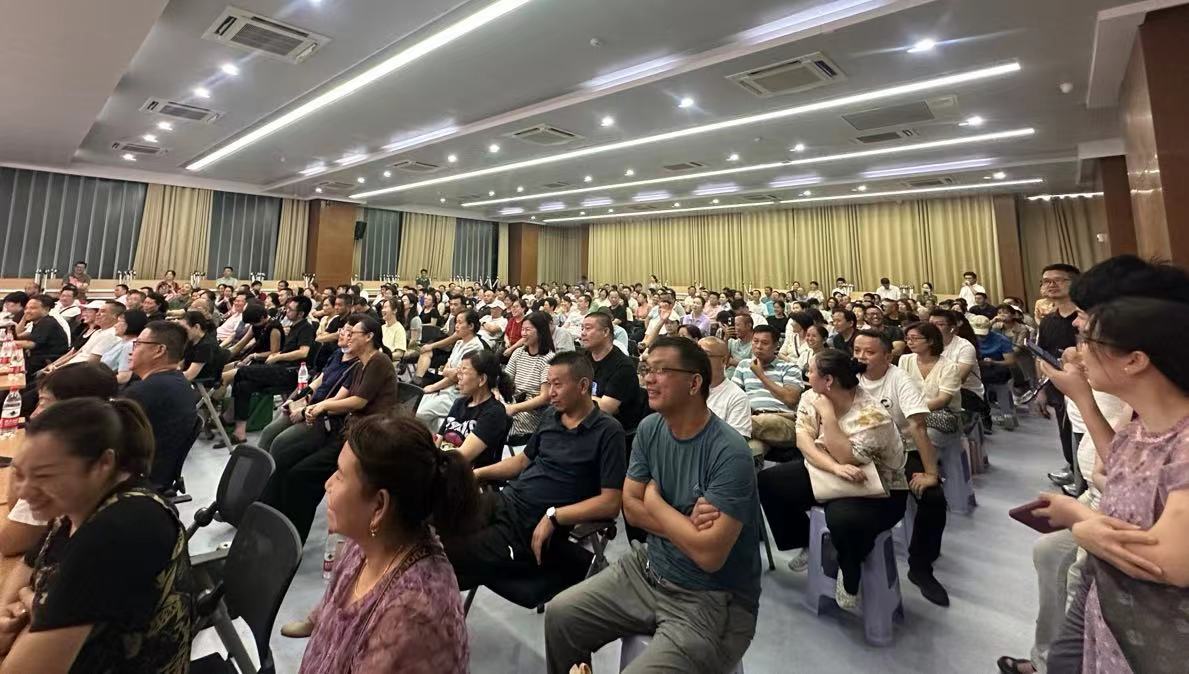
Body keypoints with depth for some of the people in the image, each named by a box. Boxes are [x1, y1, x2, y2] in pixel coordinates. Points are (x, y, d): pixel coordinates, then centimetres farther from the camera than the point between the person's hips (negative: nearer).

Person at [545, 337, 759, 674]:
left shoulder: (730, 454, -25)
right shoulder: (649, 429, -3)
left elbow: (708, 554, -29)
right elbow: (631, 508, 1)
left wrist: (654, 500, -14)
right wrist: (685, 525, -16)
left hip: (711, 601, -6)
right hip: (649, 570, 6)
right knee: (559, 615, 3)